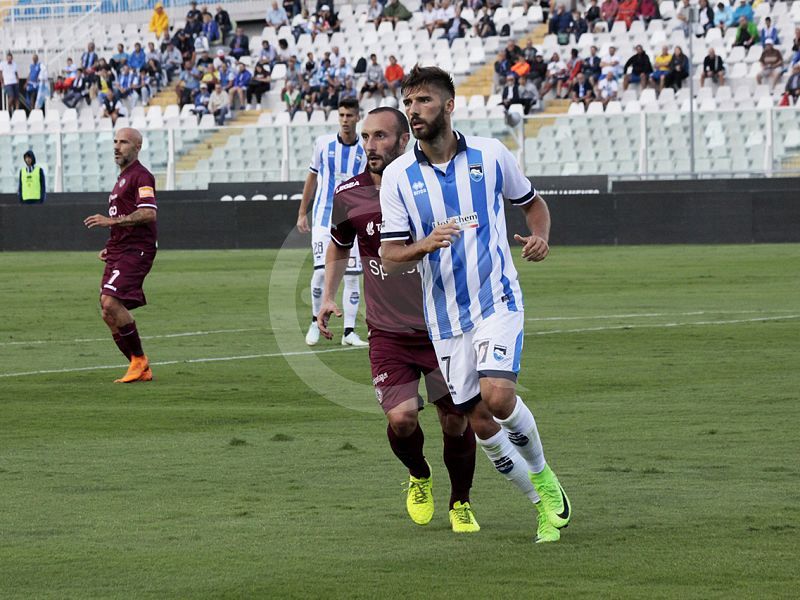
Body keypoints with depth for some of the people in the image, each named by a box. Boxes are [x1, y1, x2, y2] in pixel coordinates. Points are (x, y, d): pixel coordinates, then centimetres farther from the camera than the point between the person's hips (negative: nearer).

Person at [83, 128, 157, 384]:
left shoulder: (141, 176, -7)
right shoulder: (122, 179, 25)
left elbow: (148, 213, -21)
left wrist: (112, 221, -22)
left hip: (135, 251, -10)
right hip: (119, 253, 10)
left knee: (110, 302, -23)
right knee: (109, 313, 2)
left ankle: (139, 359, -13)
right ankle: (141, 370, 7)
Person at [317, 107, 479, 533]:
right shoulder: (349, 195, -3)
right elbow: (339, 247, 19)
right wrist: (328, 296, 10)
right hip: (387, 332, 1)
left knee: (456, 420, -1)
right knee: (401, 417, -16)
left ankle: (460, 503, 25)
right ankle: (418, 477, 18)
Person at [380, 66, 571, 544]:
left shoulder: (491, 155, -1)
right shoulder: (398, 176, -1)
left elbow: (533, 202, 16)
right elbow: (390, 257, -2)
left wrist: (540, 237, -5)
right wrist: (426, 245, -22)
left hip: (497, 299, -2)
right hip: (445, 316, 2)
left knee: (497, 396, -23)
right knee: (481, 423, 2)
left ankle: (543, 475, 4)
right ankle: (545, 504, 21)